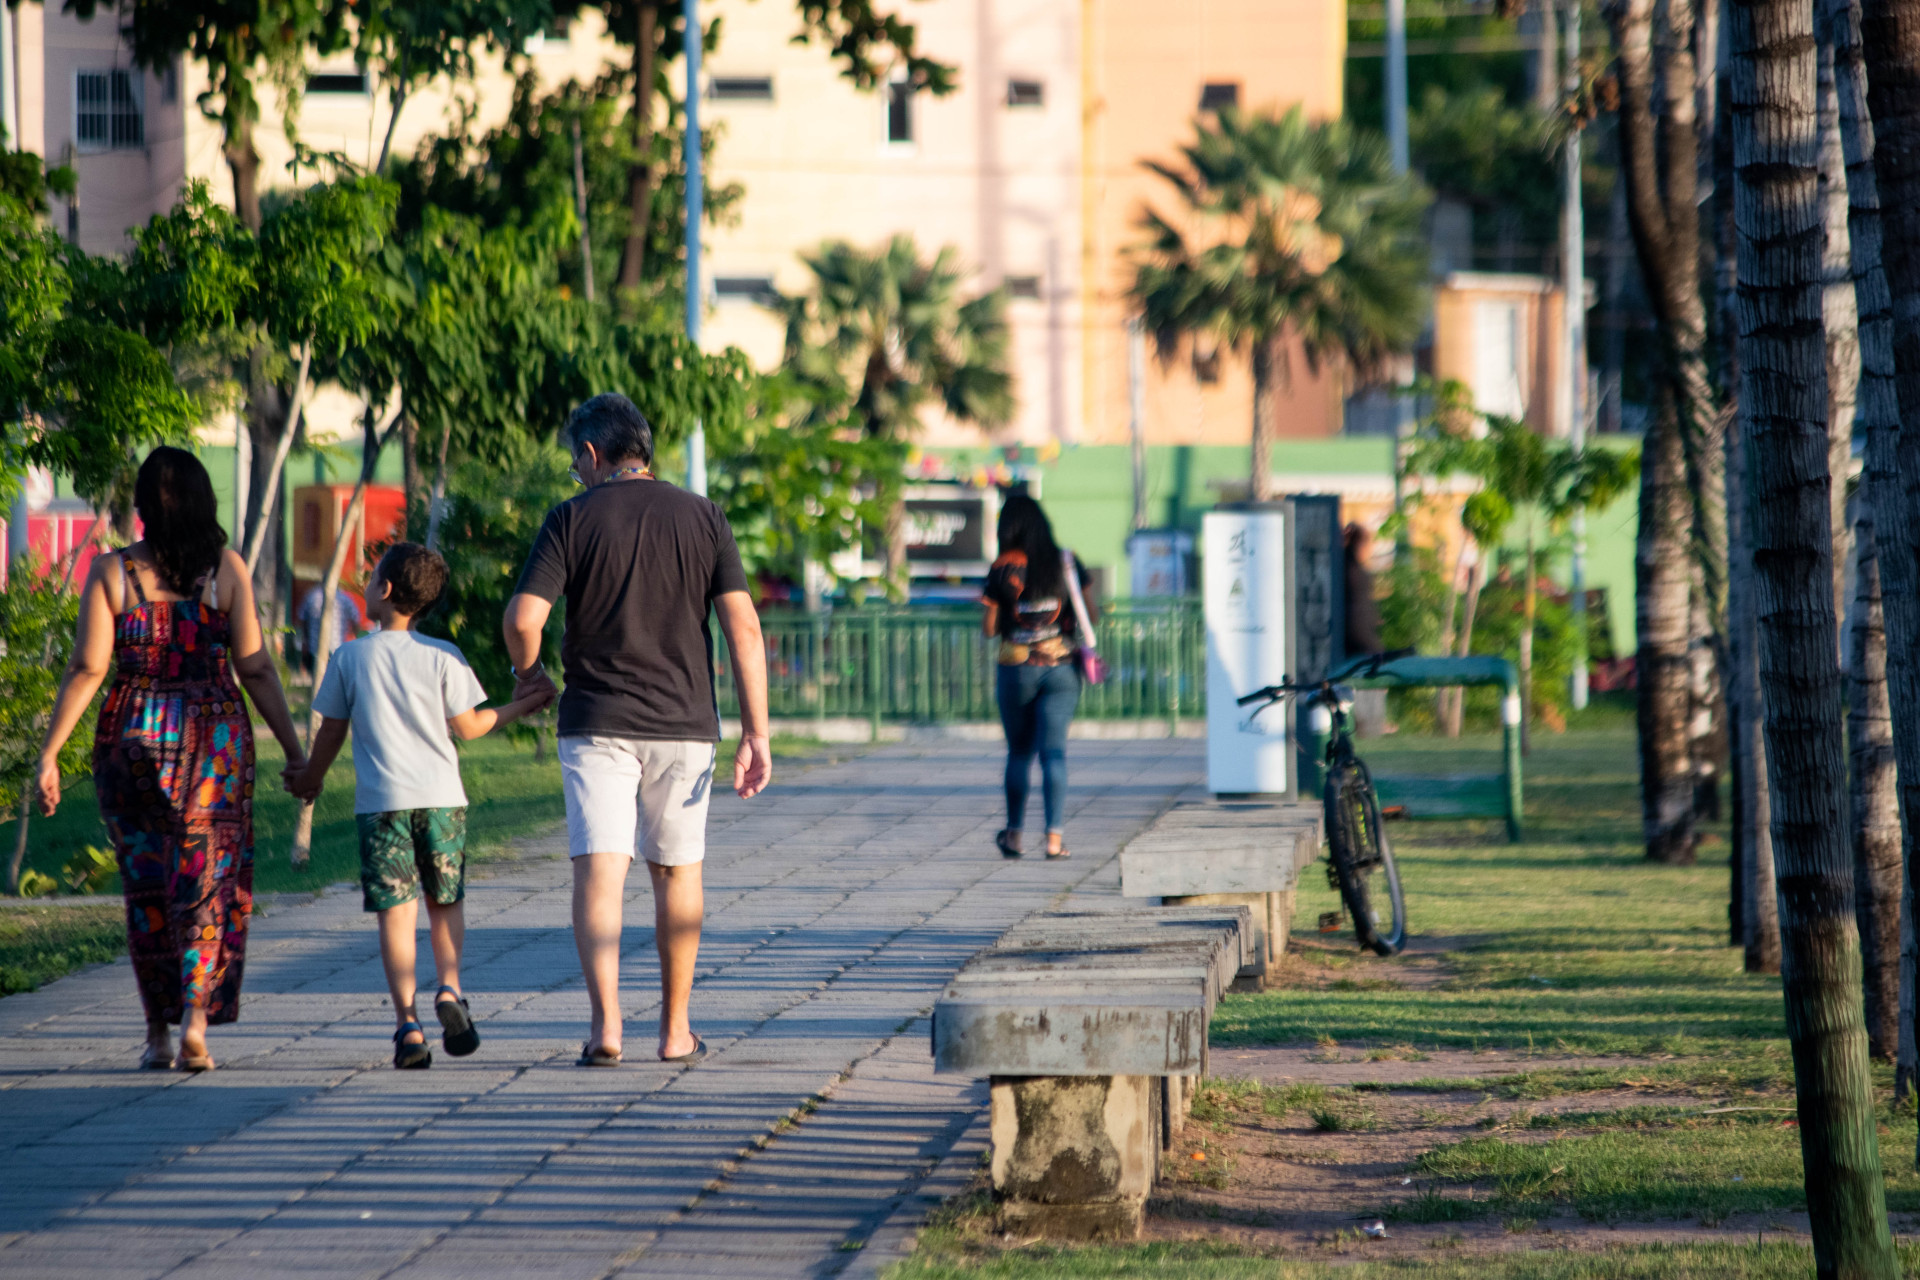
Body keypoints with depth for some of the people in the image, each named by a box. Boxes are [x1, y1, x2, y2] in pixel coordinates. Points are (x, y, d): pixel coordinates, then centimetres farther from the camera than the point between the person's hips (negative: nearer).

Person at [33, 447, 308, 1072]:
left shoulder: (111, 571, -4)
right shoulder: (226, 569, -3)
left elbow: (86, 669, -7)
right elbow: (255, 668, -4)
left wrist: (49, 754, -3)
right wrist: (293, 748, 2)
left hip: (133, 736, 1)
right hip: (214, 737, -1)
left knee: (146, 885, 12)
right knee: (209, 881, 6)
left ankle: (158, 1032, 15)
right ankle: (196, 1020, -11)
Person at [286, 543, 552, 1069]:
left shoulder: (349, 658, 0)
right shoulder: (442, 656, -1)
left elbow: (331, 731, 7)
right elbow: (465, 726, 3)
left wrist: (312, 777, 25)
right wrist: (518, 708, 19)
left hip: (380, 802, -1)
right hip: (441, 798, 1)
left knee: (396, 911, -2)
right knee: (445, 902, 15)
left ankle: (407, 1022, -10)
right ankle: (449, 989, -7)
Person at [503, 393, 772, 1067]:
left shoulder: (573, 518, -3)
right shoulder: (703, 518, 3)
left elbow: (522, 618, -12)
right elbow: (743, 627, -4)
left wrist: (529, 674, 9)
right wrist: (756, 734, -3)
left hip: (596, 725, -2)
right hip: (683, 722, 2)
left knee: (598, 870, -5)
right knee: (677, 872, 15)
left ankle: (605, 1021, -22)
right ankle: (675, 1030, 22)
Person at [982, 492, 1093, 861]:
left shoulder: (1004, 570, -7)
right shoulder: (1066, 562, 0)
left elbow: (989, 629, -4)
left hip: (1016, 670, -1)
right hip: (1061, 668, 1)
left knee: (1019, 751, 14)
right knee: (1053, 750, -2)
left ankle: (1013, 832, 21)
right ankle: (1055, 834, -13)